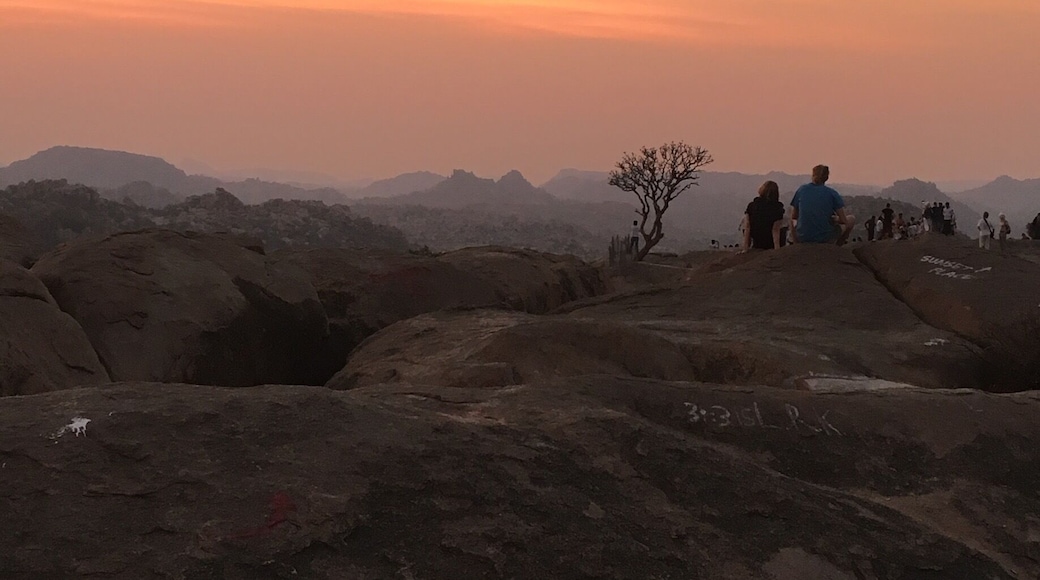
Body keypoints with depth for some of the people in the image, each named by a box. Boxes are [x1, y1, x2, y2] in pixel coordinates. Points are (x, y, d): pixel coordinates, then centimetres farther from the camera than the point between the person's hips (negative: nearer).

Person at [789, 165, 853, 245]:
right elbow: (843, 220, -6)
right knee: (851, 219, 23)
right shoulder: (832, 193, -6)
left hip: (803, 238, 3)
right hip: (825, 238, -3)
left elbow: (793, 216, 10)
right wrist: (836, 218, 17)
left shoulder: (801, 190, 1)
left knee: (793, 221, 38)